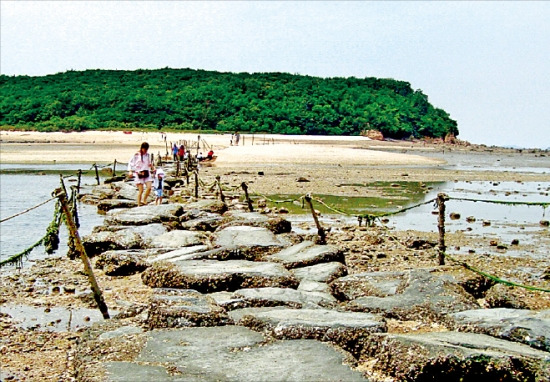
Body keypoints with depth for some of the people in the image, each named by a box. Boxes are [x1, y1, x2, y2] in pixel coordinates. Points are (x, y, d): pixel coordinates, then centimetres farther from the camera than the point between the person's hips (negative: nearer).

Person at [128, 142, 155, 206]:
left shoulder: (148, 155, 10)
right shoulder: (136, 155, -4)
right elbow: (130, 163, -1)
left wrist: (153, 168, 14)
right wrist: (130, 171, -12)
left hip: (147, 173, 4)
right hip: (139, 174, -4)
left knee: (149, 187, -16)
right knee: (141, 190, -7)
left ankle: (144, 200, 3)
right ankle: (139, 205, -1)